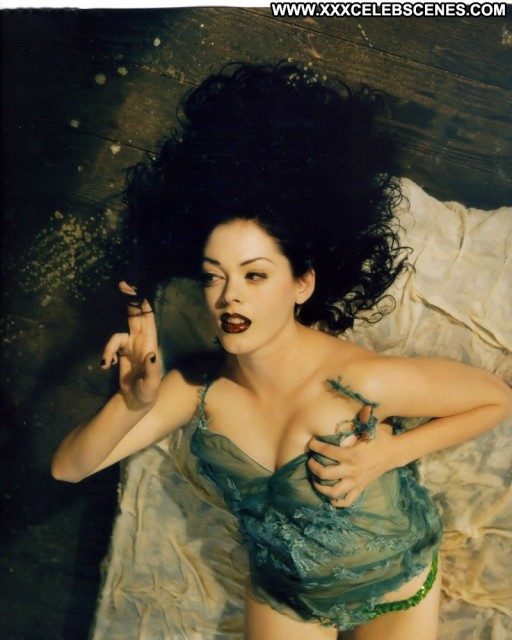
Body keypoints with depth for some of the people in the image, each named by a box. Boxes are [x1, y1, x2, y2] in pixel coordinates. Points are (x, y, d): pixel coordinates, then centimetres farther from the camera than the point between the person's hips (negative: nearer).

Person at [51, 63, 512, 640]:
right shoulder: (199, 386, -24)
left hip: (394, 588, -2)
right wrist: (133, 403, -39)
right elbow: (67, 468, -19)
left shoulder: (364, 380, -35)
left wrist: (388, 453, -30)